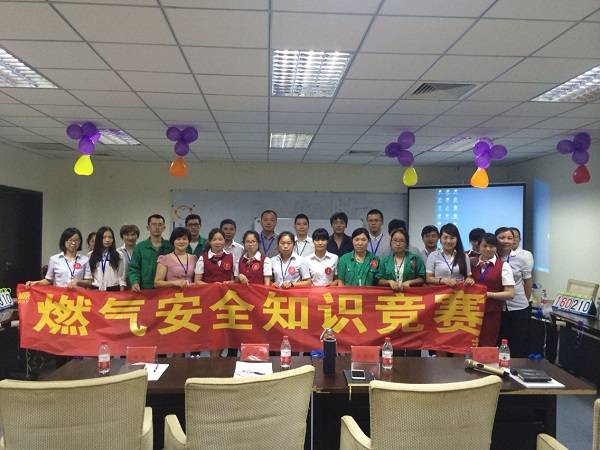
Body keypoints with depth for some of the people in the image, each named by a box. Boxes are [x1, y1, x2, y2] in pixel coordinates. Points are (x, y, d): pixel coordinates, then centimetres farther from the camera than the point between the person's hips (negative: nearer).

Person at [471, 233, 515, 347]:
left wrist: (488, 294, -14)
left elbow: (510, 294, -6)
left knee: (488, 347, 2)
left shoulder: (503, 266, -1)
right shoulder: (472, 264, 7)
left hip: (492, 313, -2)